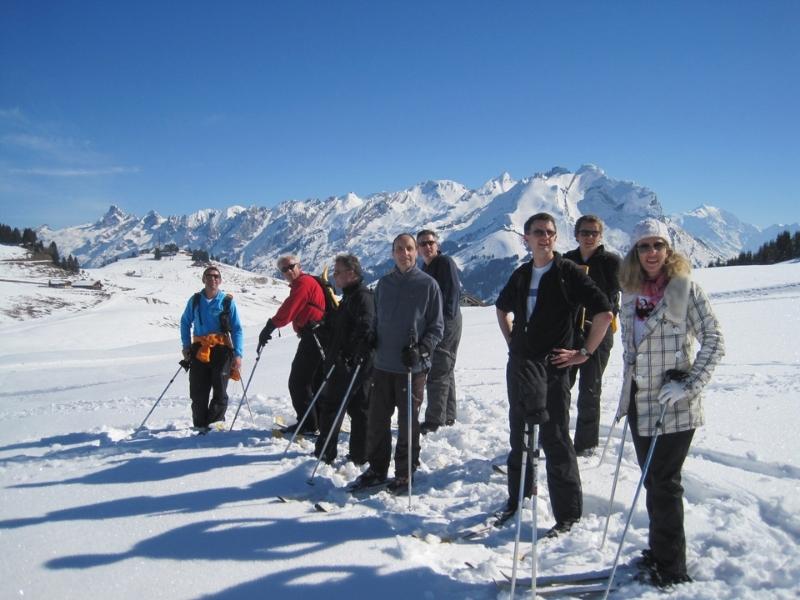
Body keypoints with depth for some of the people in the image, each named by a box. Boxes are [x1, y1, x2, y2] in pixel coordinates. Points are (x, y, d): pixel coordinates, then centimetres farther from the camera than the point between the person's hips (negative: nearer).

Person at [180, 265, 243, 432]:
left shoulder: (227, 301, 0)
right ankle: (200, 425, 16)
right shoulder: (195, 300, 7)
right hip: (199, 350, 2)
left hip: (221, 349, -2)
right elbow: (185, 322, 19)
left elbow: (237, 329, 0)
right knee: (198, 392, 4)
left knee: (220, 390, -5)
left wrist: (238, 354, -8)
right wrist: (186, 345, 7)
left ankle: (214, 423, 6)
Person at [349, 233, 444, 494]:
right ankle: (377, 469, 24)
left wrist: (421, 350, -16)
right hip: (383, 364, 4)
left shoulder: (428, 284, -3)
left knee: (407, 423, 6)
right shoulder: (383, 284, 10)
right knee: (376, 419, 9)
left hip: (412, 367, -4)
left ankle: (405, 473, 20)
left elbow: (437, 327, -2)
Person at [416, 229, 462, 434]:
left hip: (446, 324, -10)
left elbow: (453, 292, -18)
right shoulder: (426, 267, 17)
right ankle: (448, 417, 25)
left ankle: (435, 421, -5)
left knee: (438, 372, -9)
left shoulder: (445, 262, -11)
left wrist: (447, 319, -21)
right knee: (445, 371, 15)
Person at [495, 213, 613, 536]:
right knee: (518, 435, 16)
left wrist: (584, 353, -11)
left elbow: (604, 312, -12)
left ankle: (568, 514, 11)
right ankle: (517, 498, 33)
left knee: (555, 441, -2)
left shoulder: (569, 272, -7)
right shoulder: (521, 275, 11)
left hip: (553, 367, -6)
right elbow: (502, 307, 28)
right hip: (519, 365, 6)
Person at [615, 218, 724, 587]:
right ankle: (659, 553, 30)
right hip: (640, 402, 5)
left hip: (674, 404, -5)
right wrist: (625, 395, 17)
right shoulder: (630, 295, 7)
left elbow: (714, 342, -9)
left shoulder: (685, 288, -8)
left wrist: (689, 385, -17)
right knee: (652, 480, 14)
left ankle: (671, 567, 15)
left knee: (664, 483, 0)